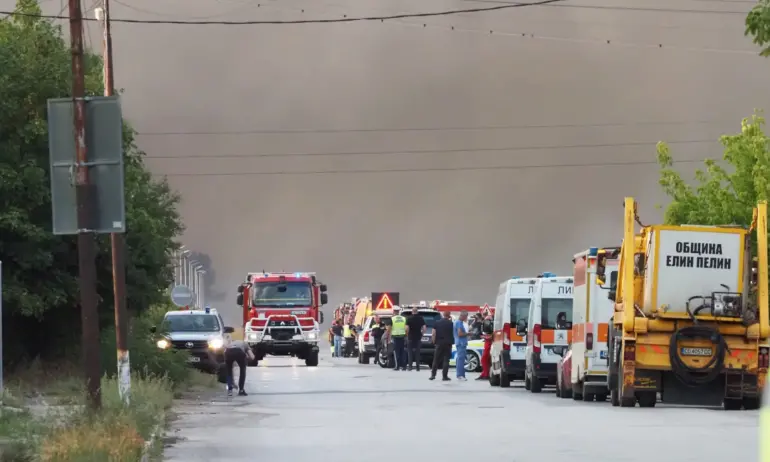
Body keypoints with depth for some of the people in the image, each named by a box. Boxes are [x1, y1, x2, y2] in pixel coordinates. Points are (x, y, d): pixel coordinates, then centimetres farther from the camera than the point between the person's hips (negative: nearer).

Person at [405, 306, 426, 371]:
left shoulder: (409, 319, -7)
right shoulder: (421, 319, 1)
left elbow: (407, 328, -13)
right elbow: (424, 328, -3)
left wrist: (407, 335, 3)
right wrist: (421, 334, 11)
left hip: (411, 337, -2)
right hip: (418, 338, 2)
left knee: (410, 352, 4)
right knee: (417, 352, 7)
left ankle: (410, 366, -3)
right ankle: (418, 367, 4)